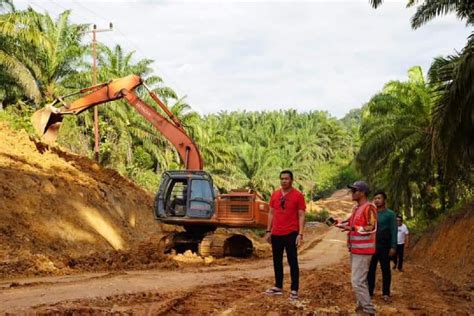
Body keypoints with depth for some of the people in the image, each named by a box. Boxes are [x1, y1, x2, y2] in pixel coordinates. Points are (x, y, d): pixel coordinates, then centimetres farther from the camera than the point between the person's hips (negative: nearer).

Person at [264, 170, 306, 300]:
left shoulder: (298, 195, -7)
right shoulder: (275, 194, 7)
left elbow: (301, 216, -7)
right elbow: (271, 213, 12)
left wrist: (300, 234, -14)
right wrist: (268, 231, 8)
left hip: (291, 234, -5)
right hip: (276, 234, 5)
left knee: (292, 262, 0)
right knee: (277, 261, 13)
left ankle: (294, 290, 5)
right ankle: (278, 287, 24)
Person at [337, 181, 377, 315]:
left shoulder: (369, 208, -16)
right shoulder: (356, 208, 14)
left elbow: (371, 228, -22)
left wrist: (352, 228, -27)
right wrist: (337, 223, 9)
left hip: (363, 251, -10)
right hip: (355, 249, 10)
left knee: (357, 281, -14)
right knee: (360, 280, 16)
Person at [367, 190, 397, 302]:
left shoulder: (390, 214, -2)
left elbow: (393, 231, -6)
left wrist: (393, 247, -13)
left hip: (384, 247, -4)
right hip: (371, 246, 4)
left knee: (385, 270, 2)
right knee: (370, 270, 5)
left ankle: (386, 293, 8)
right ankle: (369, 291, 12)